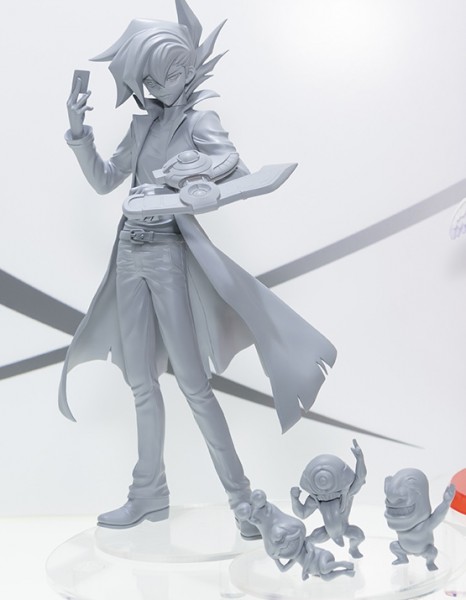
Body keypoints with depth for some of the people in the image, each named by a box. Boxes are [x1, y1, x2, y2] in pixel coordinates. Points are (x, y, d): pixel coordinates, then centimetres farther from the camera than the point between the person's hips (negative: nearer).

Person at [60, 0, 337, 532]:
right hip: (130, 253, 7)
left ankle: (241, 498, 6)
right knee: (141, 380, 11)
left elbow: (242, 179, -15)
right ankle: (148, 494, 24)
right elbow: (104, 180, 16)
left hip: (168, 254, -6)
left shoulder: (200, 121, -4)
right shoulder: (145, 123, 14)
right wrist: (78, 131, 5)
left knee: (192, 383, -6)